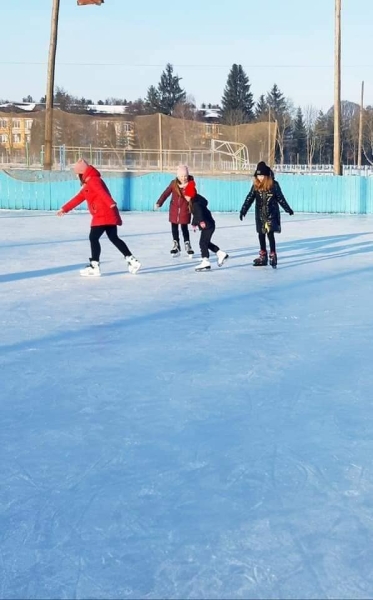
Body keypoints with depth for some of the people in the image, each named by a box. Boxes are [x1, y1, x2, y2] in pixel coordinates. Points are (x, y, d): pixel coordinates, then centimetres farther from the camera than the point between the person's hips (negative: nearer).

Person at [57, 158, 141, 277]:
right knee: (114, 238, 13)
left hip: (103, 215, -10)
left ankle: (94, 266, -8)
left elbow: (102, 193, -29)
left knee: (93, 238, -8)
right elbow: (79, 198, 30)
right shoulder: (88, 184, 22)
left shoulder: (93, 180, -10)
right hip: (108, 215, 10)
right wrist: (65, 209, 36)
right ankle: (132, 260, 14)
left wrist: (111, 203, -46)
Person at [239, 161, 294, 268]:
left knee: (270, 233, -14)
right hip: (260, 214, 4)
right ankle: (263, 257, 20)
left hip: (271, 214, -4)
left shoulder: (274, 185, -9)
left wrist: (288, 209, 5)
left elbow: (280, 198, 1)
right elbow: (249, 198, 0)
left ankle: (273, 255, -8)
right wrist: (243, 211, -7)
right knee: (261, 234, 9)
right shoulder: (255, 186, -1)